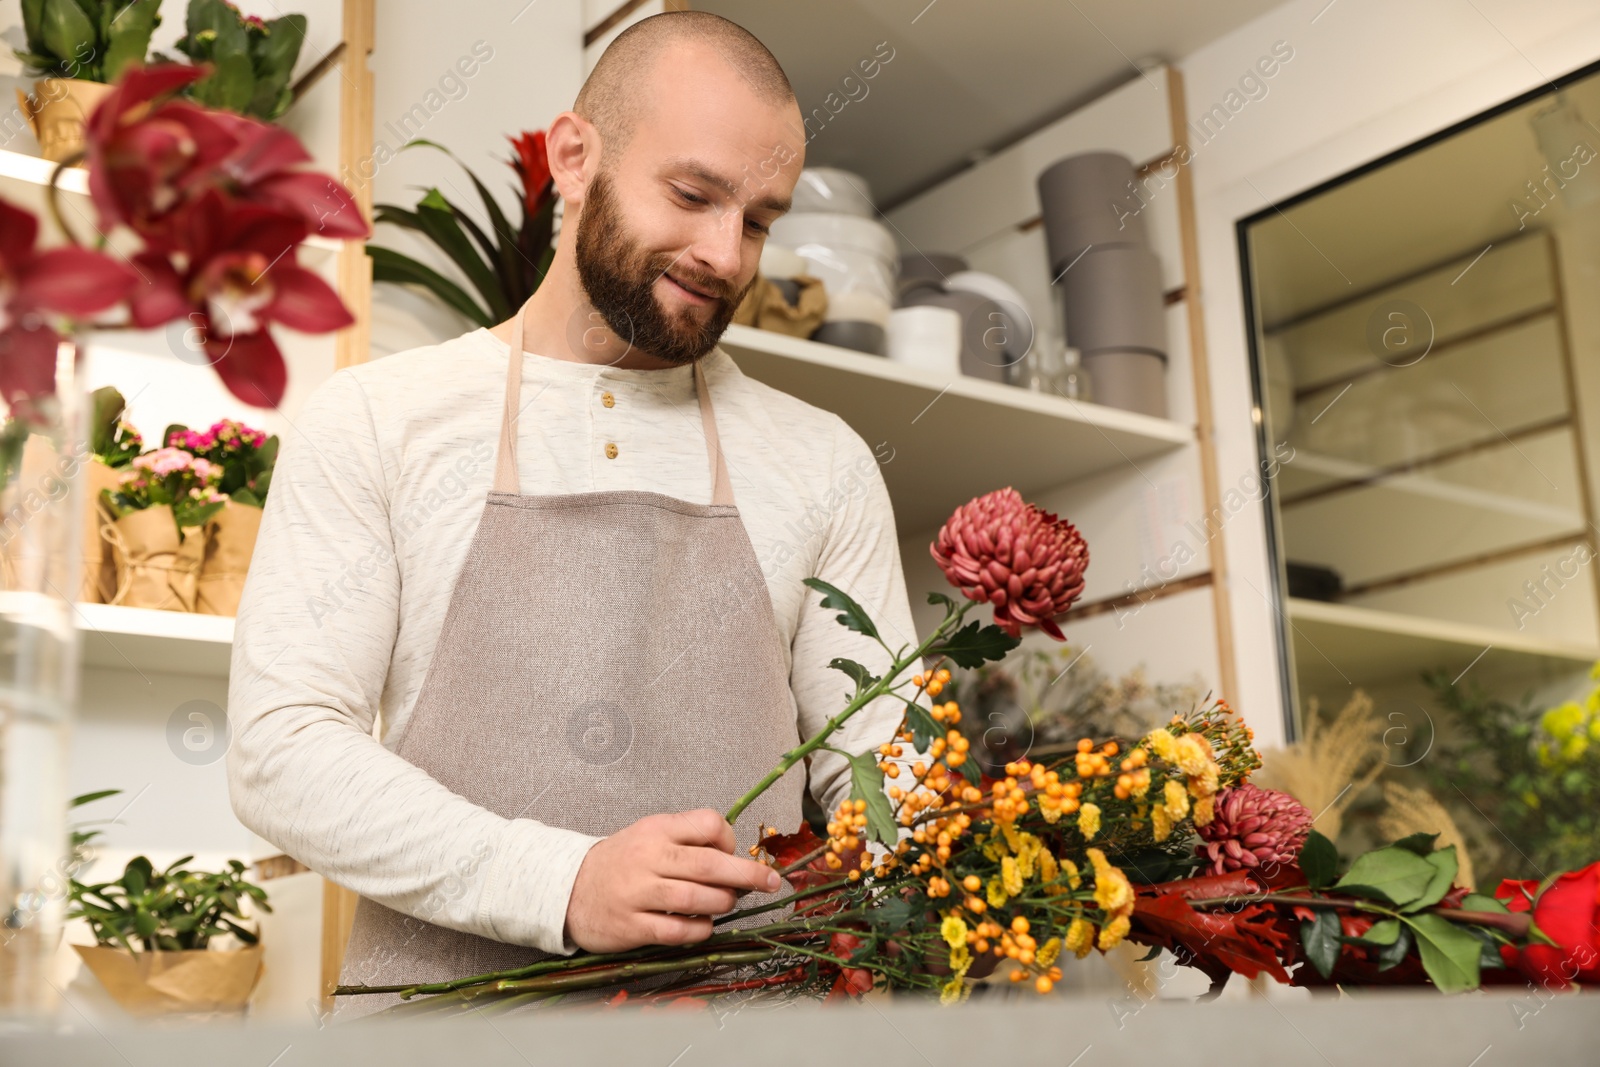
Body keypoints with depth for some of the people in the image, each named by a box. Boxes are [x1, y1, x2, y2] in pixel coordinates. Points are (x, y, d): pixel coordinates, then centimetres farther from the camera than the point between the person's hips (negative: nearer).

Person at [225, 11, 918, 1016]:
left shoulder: (825, 463, 12)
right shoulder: (374, 419, 5)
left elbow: (877, 760, 12)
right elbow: (282, 746, -2)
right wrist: (564, 881, -14)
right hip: (441, 1001, -1)